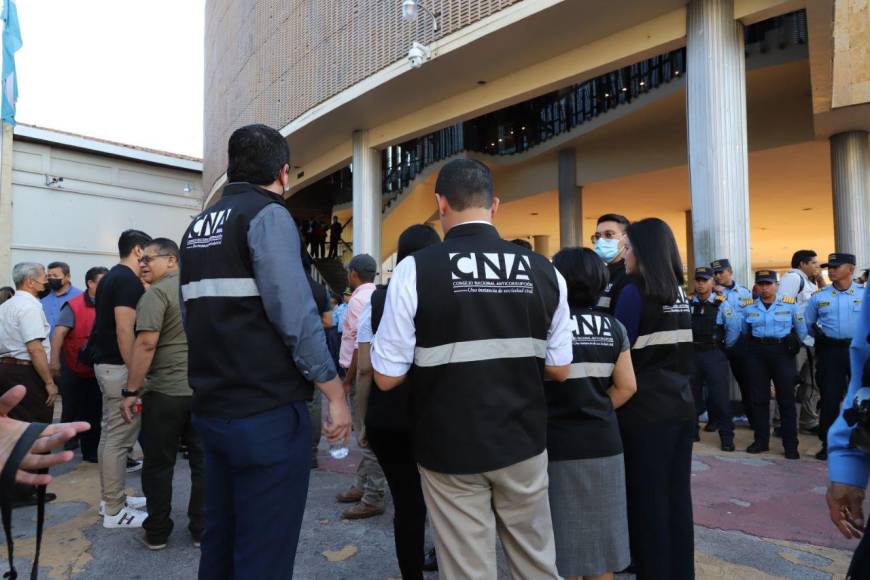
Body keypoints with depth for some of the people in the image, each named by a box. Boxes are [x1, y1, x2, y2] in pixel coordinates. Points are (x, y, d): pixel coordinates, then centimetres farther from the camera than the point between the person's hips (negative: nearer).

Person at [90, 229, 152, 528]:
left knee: (111, 435, 16)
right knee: (118, 439, -3)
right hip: (119, 367, -10)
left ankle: (114, 497, 27)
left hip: (106, 363, 10)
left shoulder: (111, 277, 14)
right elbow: (124, 331, -23)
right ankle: (115, 510, 6)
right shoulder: (128, 280, -16)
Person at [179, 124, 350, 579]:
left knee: (218, 540, 20)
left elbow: (191, 317, 15)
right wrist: (335, 393, -12)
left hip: (212, 409, 8)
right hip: (266, 412, -8)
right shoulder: (268, 215, -11)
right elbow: (295, 317, -19)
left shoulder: (197, 227, 13)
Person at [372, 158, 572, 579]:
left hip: (451, 448, -3)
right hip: (523, 441, 3)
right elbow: (558, 370, 4)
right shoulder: (544, 271, -3)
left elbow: (387, 378, -10)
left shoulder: (415, 270, -14)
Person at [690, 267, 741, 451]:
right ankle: (692, 432, 26)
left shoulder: (721, 304, -6)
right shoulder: (689, 303, 2)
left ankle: (726, 437, 10)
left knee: (720, 396, -1)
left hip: (713, 354, -3)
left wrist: (724, 346, 3)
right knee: (691, 395, 12)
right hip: (691, 353, 4)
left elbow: (734, 328, -4)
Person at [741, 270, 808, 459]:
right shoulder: (749, 308, 8)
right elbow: (744, 331, 19)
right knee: (759, 398, 6)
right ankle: (761, 440, 16)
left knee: (786, 399, 0)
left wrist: (793, 345, 11)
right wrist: (754, 344, 13)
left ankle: (791, 445, 8)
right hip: (757, 353, 2)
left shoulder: (790, 305, 2)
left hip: (782, 352, -2)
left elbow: (802, 331, 9)